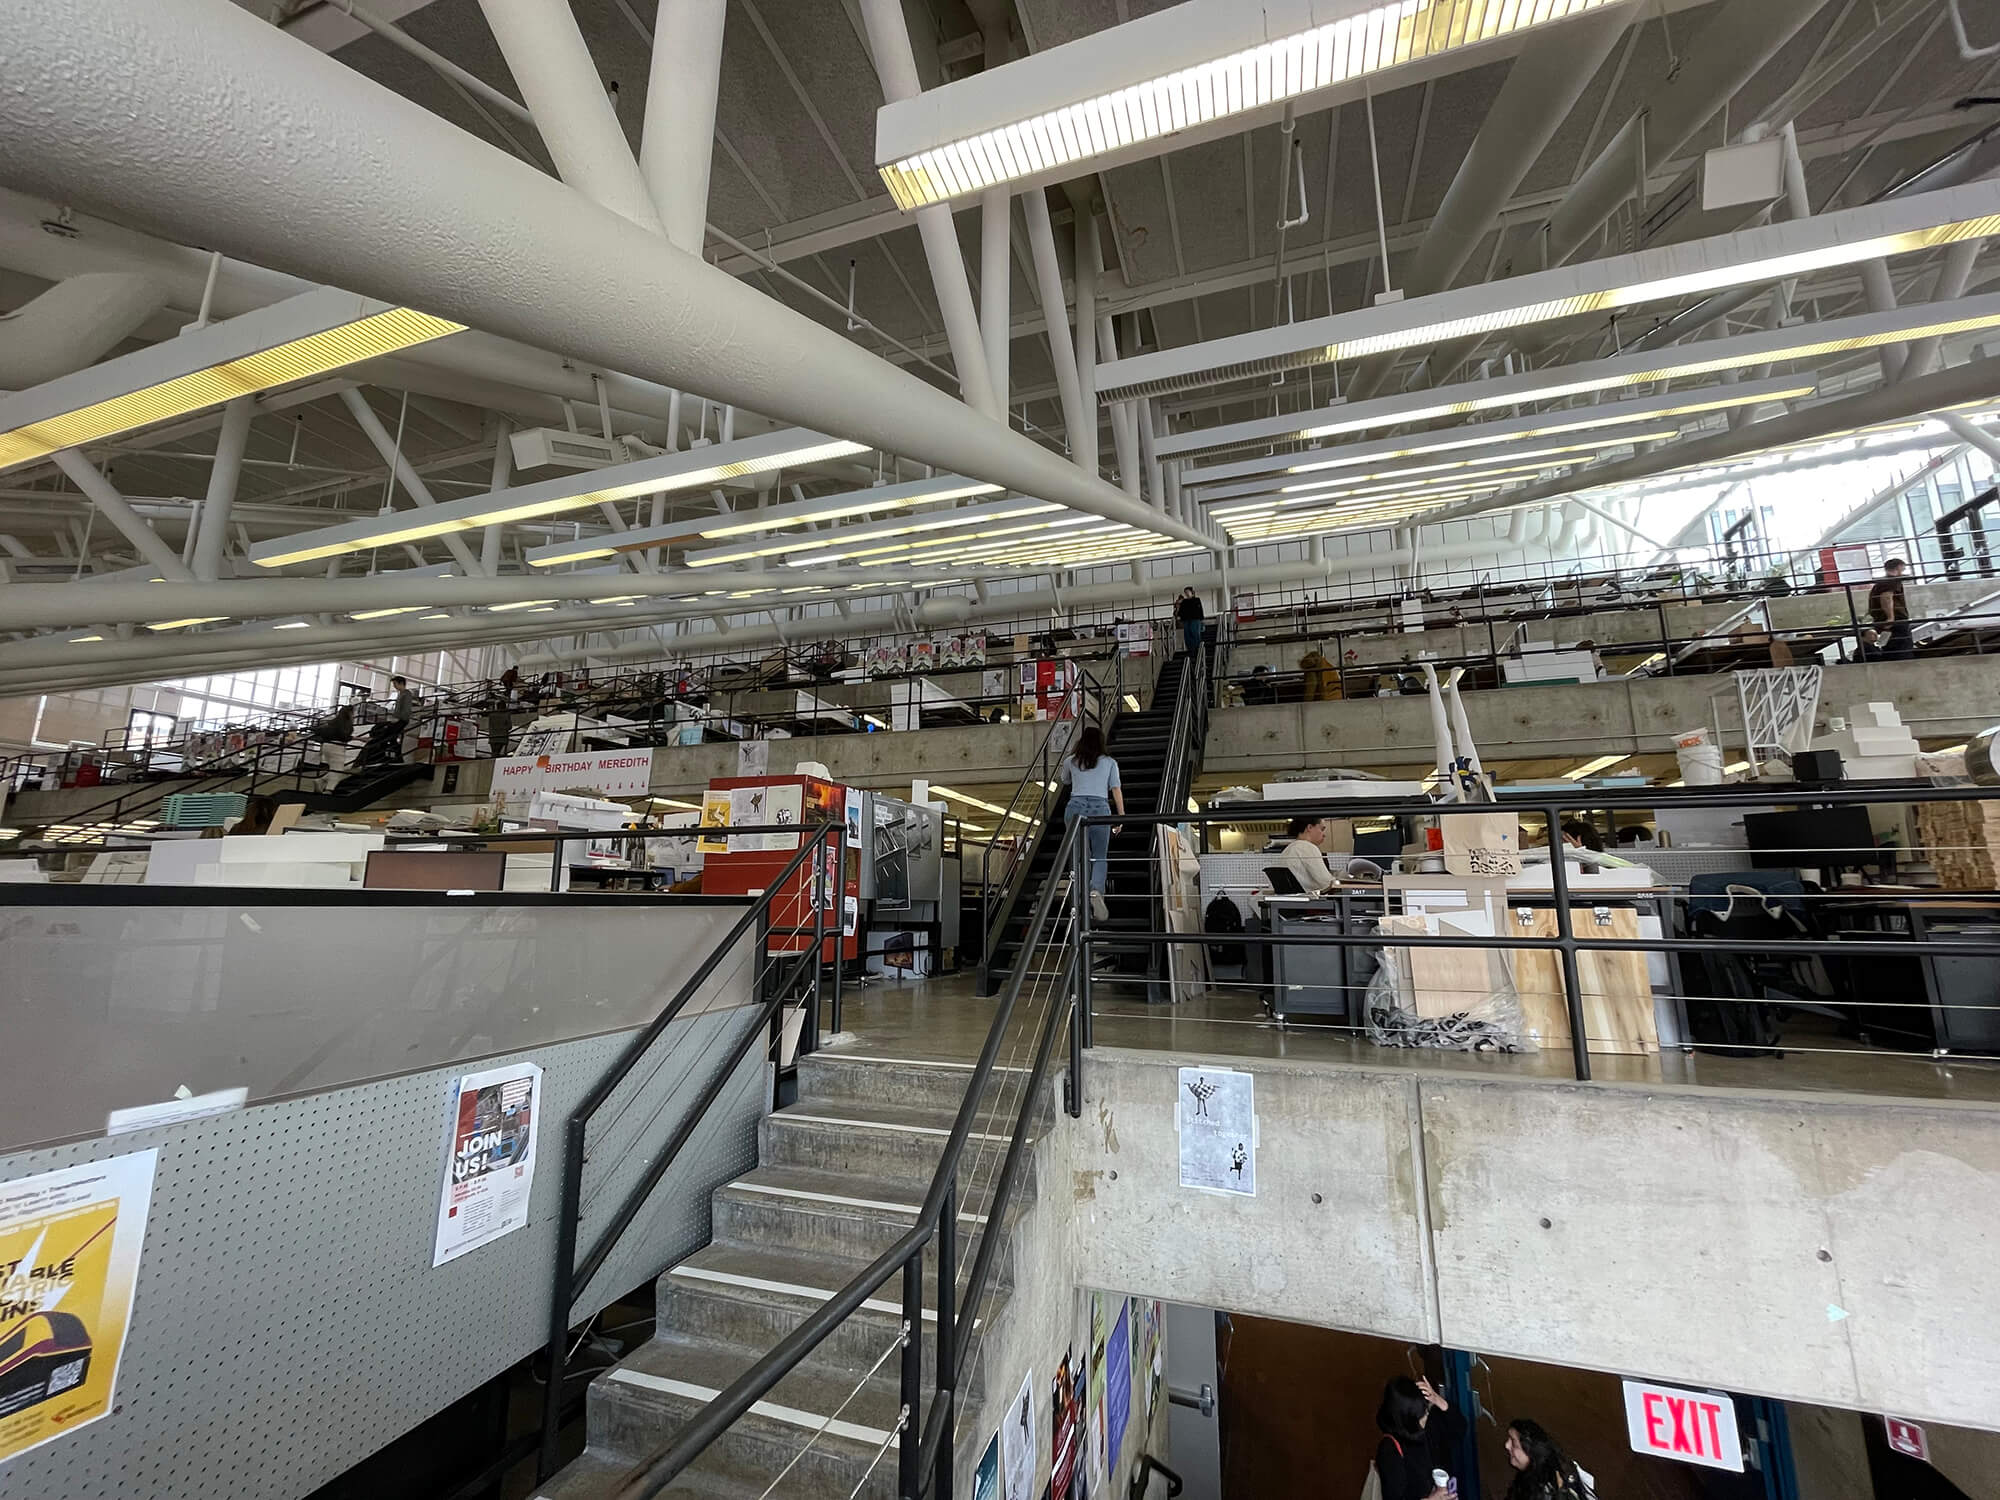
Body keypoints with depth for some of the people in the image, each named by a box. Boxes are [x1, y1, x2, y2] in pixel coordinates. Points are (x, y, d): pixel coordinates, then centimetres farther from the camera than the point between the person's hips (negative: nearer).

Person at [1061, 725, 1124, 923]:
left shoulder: (1071, 761, 15)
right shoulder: (1109, 762, 13)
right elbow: (1116, 789, 5)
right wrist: (1121, 816, 6)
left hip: (1075, 807, 1)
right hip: (1100, 808, -1)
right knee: (1100, 858, 7)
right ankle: (1096, 891, -20)